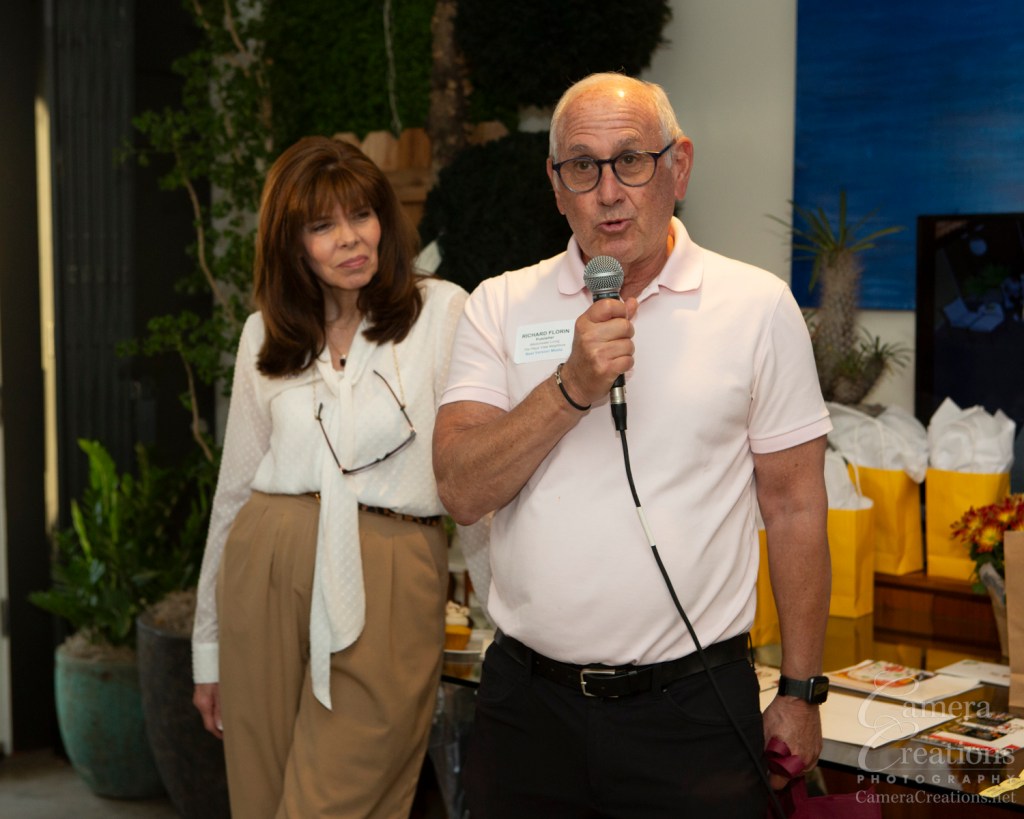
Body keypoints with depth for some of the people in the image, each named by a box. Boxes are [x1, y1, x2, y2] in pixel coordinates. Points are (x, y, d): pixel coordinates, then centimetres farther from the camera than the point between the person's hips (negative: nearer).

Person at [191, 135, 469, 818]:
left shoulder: (441, 312, 1)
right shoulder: (264, 335, 12)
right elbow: (236, 486, 17)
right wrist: (209, 646, 18)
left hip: (386, 582, -3)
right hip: (267, 570, 4)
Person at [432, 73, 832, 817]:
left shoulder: (759, 306, -1)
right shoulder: (500, 307, 3)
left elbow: (795, 509, 2)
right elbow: (462, 492, -7)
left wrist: (801, 693, 3)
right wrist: (572, 389, -20)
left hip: (693, 708, -2)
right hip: (527, 700, 2)